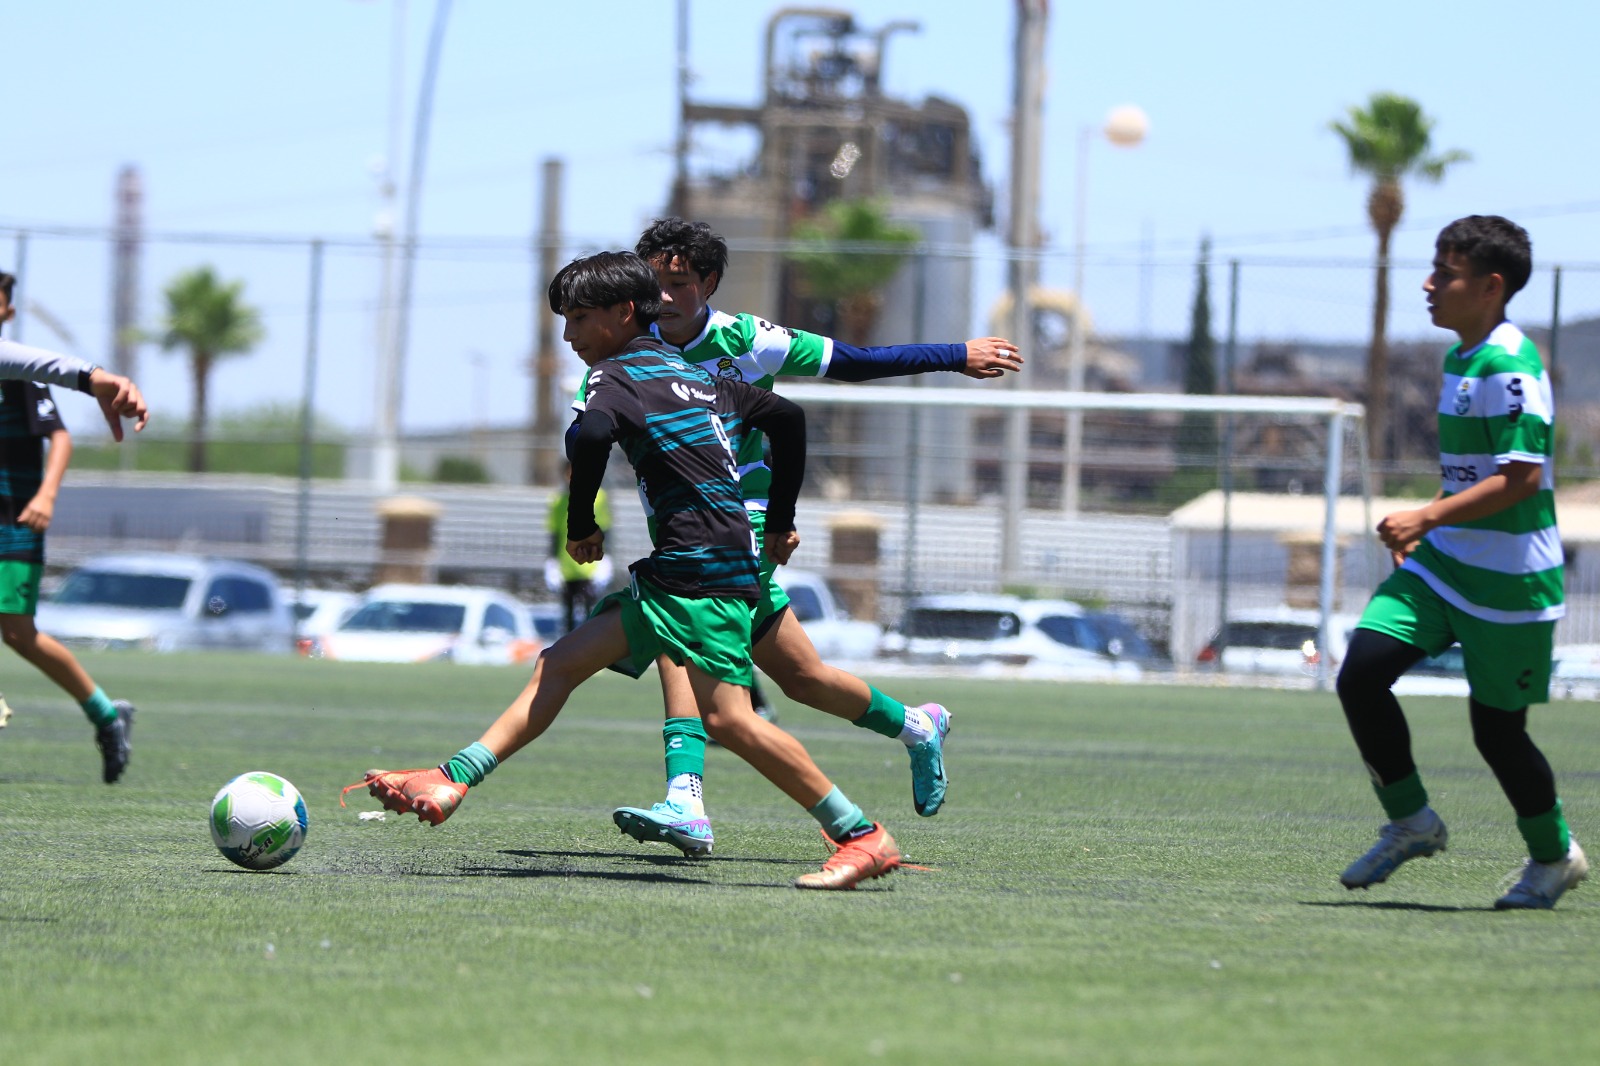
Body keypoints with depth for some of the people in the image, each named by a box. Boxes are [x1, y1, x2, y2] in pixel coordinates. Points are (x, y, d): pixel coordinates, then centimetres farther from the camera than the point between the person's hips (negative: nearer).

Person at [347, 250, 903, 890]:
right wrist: (780, 524, 34)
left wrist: (581, 526, -12)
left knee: (728, 719, -17)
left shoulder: (618, 375, -4)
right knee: (560, 665, 9)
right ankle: (452, 781, 6)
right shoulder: (697, 377, 21)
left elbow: (590, 435, -26)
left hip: (703, 571, -10)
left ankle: (862, 838, -14)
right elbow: (787, 417, 29)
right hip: (671, 574, 10)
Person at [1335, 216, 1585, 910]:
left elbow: (1522, 477, -25)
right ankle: (1411, 821, 9)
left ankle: (1554, 857, 25)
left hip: (1509, 580, -8)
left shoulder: (1510, 367, -18)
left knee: (1496, 728, 2)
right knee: (1361, 672, -7)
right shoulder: (1459, 358, 12)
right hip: (1444, 565, 8)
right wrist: (1430, 529, 18)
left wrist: (1426, 518, -27)